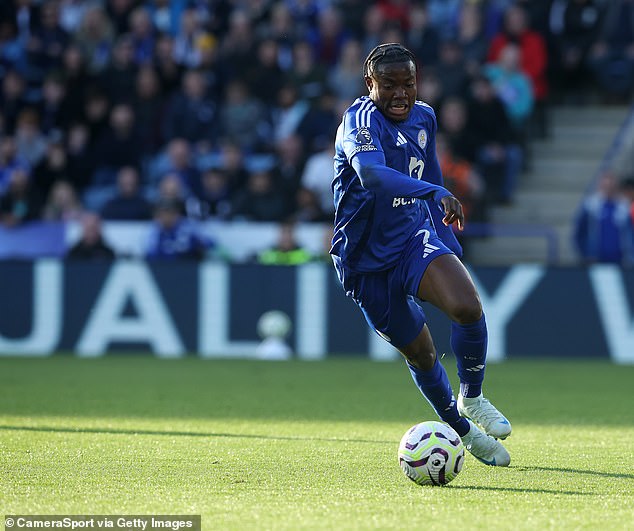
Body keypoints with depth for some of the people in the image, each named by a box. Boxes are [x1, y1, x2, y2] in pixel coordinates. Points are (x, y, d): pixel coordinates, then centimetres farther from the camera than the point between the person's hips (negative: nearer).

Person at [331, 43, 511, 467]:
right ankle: (462, 431, 30)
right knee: (419, 353, 5)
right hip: (367, 260, -4)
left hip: (416, 240, 4)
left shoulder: (424, 118, 4)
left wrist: (447, 240, 27)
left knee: (467, 307, -24)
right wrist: (436, 194, -52)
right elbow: (370, 173, -42)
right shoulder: (362, 119, -20)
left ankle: (471, 399, 0)